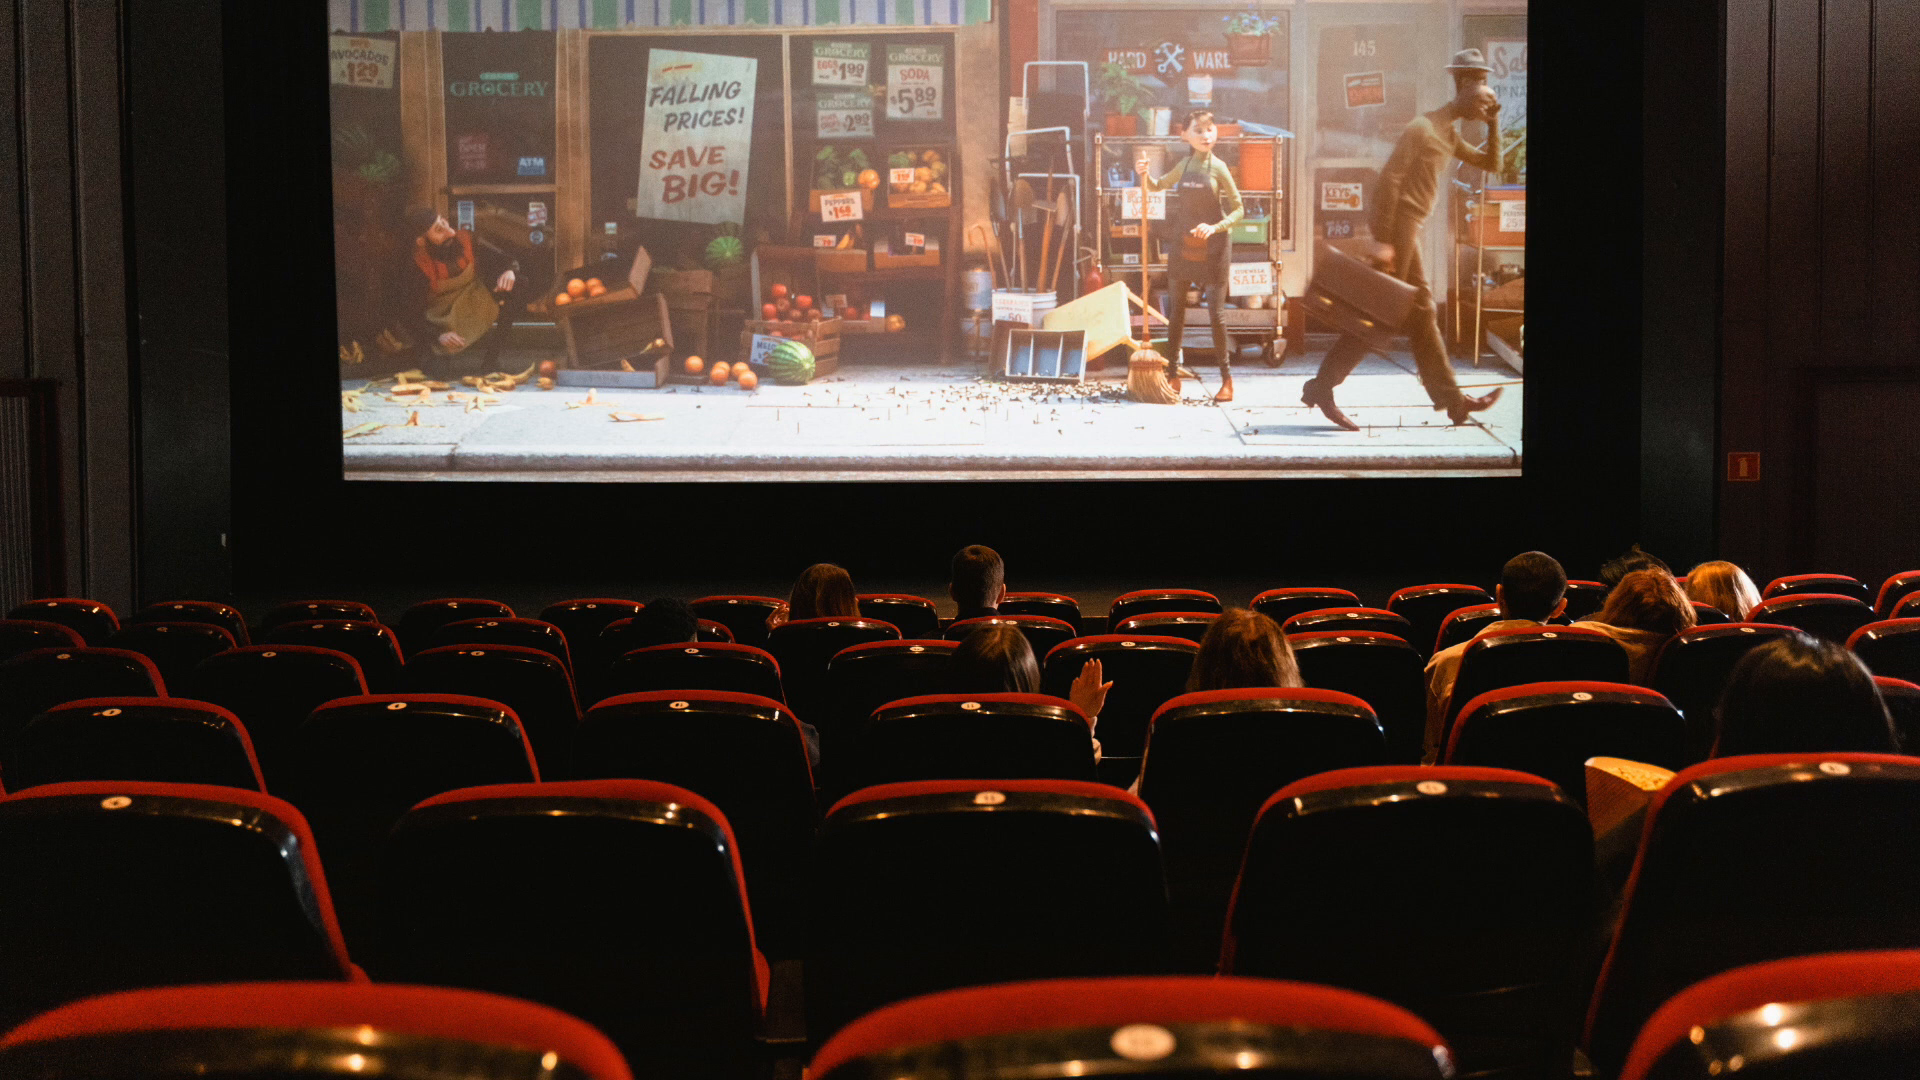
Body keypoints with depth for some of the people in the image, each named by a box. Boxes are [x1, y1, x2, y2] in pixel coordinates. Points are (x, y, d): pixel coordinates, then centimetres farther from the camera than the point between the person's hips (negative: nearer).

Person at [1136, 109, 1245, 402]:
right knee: (1175, 310, 7)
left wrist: (1215, 227, -20)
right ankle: (1172, 374, 16)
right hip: (1182, 245, 5)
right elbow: (1157, 185, 22)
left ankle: (1227, 378, 7)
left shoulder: (1218, 168, -7)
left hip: (1213, 246, -5)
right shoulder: (1184, 165, 5)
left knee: (1216, 312, -2)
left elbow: (1238, 209, -5)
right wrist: (1144, 173, 1)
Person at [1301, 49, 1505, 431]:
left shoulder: (1450, 134, 15)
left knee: (1422, 314, 11)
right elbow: (1389, 178, -21)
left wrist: (1493, 124, 8)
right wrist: (1382, 240, -24)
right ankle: (1321, 388, -1)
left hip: (1409, 231, 10)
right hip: (1397, 228, -10)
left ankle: (1451, 399, 15)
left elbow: (1491, 164, 25)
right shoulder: (1423, 128, -13)